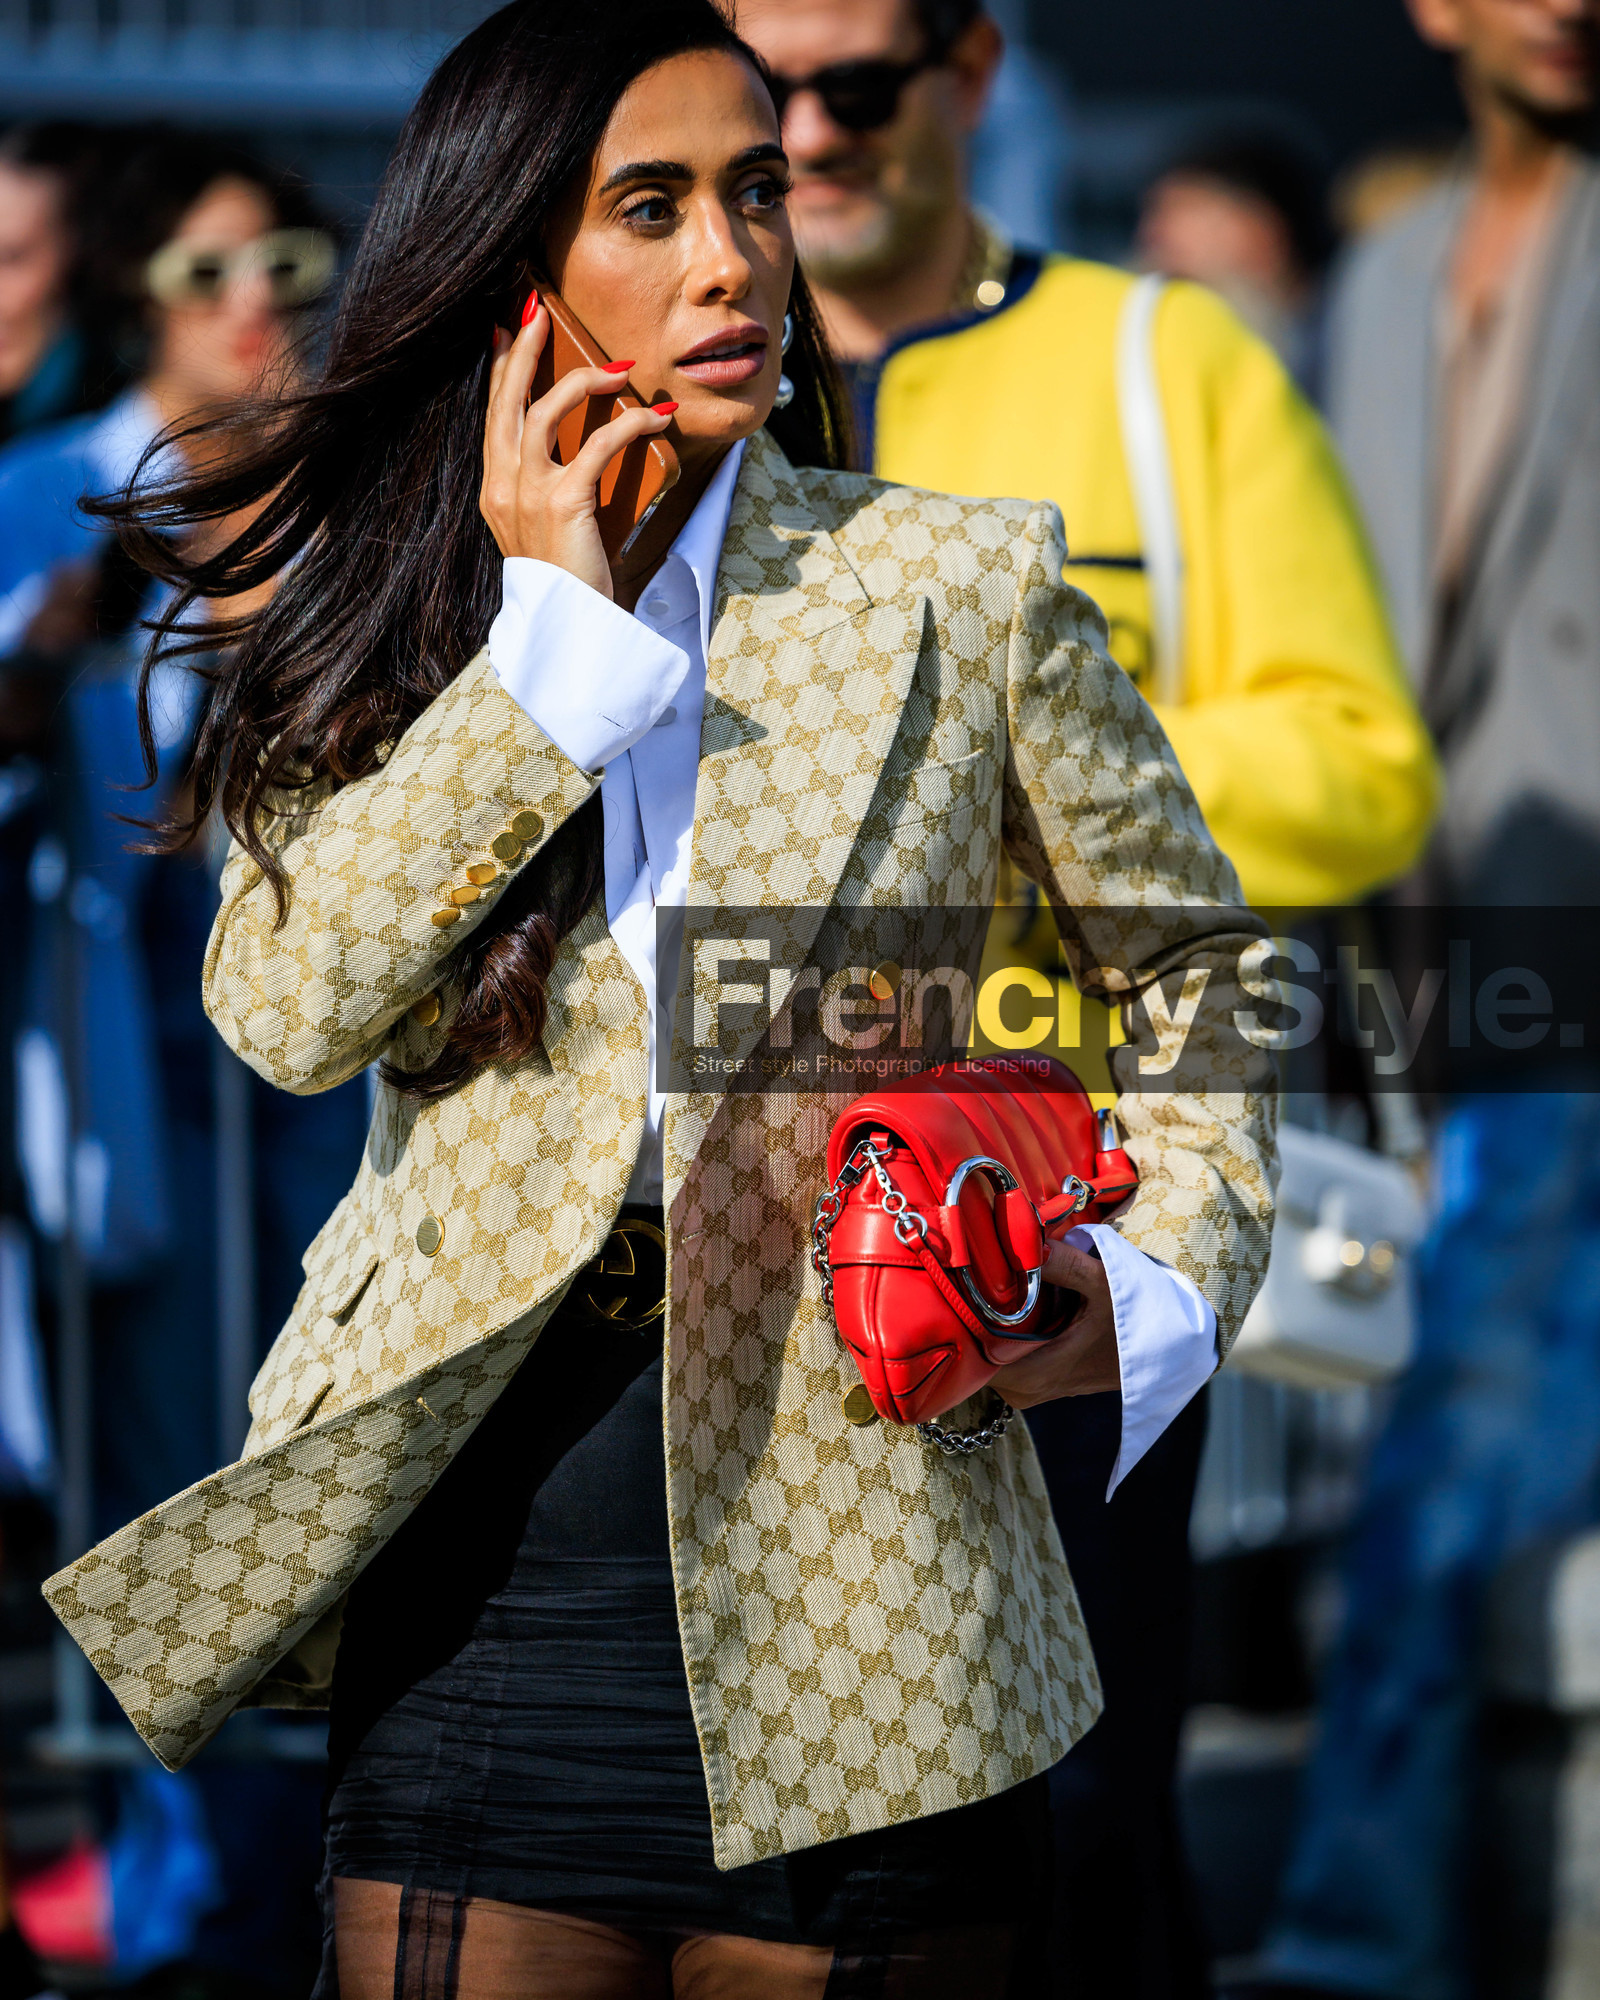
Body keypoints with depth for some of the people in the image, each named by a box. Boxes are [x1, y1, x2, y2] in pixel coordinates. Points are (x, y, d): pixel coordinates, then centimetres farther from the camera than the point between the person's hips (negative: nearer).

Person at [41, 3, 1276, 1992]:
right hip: (476, 1570, 1)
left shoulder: (960, 590, 4)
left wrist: (1150, 1289, -4)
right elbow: (288, 1003, -10)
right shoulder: (380, 629, 8)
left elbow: (1199, 980, 13)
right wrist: (549, 622, -9)